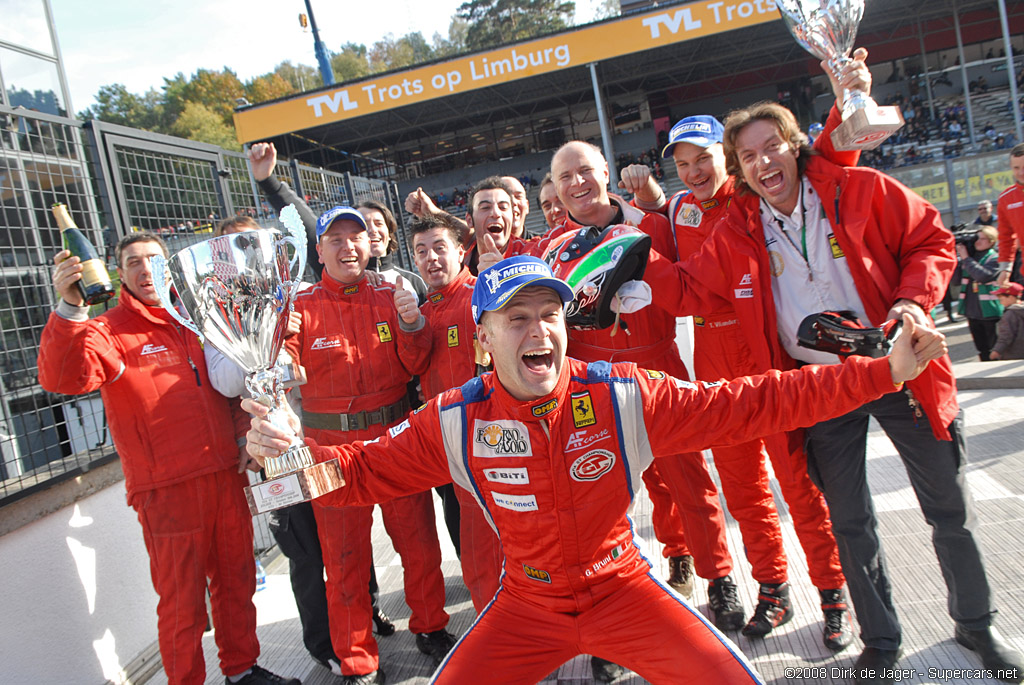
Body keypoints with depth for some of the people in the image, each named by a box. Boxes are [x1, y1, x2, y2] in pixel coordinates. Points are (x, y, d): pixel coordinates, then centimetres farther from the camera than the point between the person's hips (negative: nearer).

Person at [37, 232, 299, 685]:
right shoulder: (110, 331, -3)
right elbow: (65, 378, -24)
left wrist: (246, 437, 11)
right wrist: (70, 309, -37)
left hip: (225, 475, 5)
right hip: (166, 489, -5)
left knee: (236, 582, 17)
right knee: (182, 601, 4)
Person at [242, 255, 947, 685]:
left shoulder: (623, 395, -18)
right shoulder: (455, 420, -15)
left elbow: (748, 404, -17)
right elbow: (364, 469, -5)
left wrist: (882, 372, -20)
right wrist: (292, 449, -24)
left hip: (623, 588, 0)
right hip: (526, 604, 1)